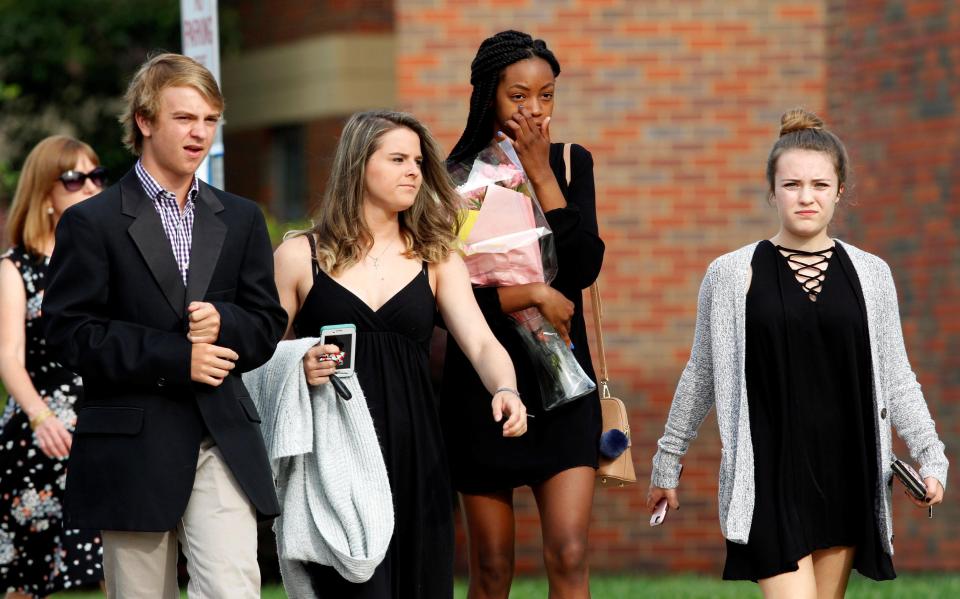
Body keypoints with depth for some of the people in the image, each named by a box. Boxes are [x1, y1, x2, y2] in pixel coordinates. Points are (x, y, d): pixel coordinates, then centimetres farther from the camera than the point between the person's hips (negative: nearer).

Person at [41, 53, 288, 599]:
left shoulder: (241, 219, 15)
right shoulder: (92, 223, 0)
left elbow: (268, 324, 13)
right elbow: (71, 333, -8)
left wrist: (223, 323, -11)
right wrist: (174, 358, -14)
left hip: (223, 441, 3)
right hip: (132, 450, -3)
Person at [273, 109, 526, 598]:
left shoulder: (436, 259, 12)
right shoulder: (300, 257, 4)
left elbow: (481, 343, -1)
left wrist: (505, 390, -21)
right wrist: (298, 369, -17)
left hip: (415, 462, 3)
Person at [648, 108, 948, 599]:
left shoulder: (870, 274, 7)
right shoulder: (732, 275, 1)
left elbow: (896, 380, 10)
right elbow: (700, 376, 9)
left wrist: (930, 456, -1)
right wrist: (667, 462, 12)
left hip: (846, 473, 3)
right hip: (771, 476, -3)